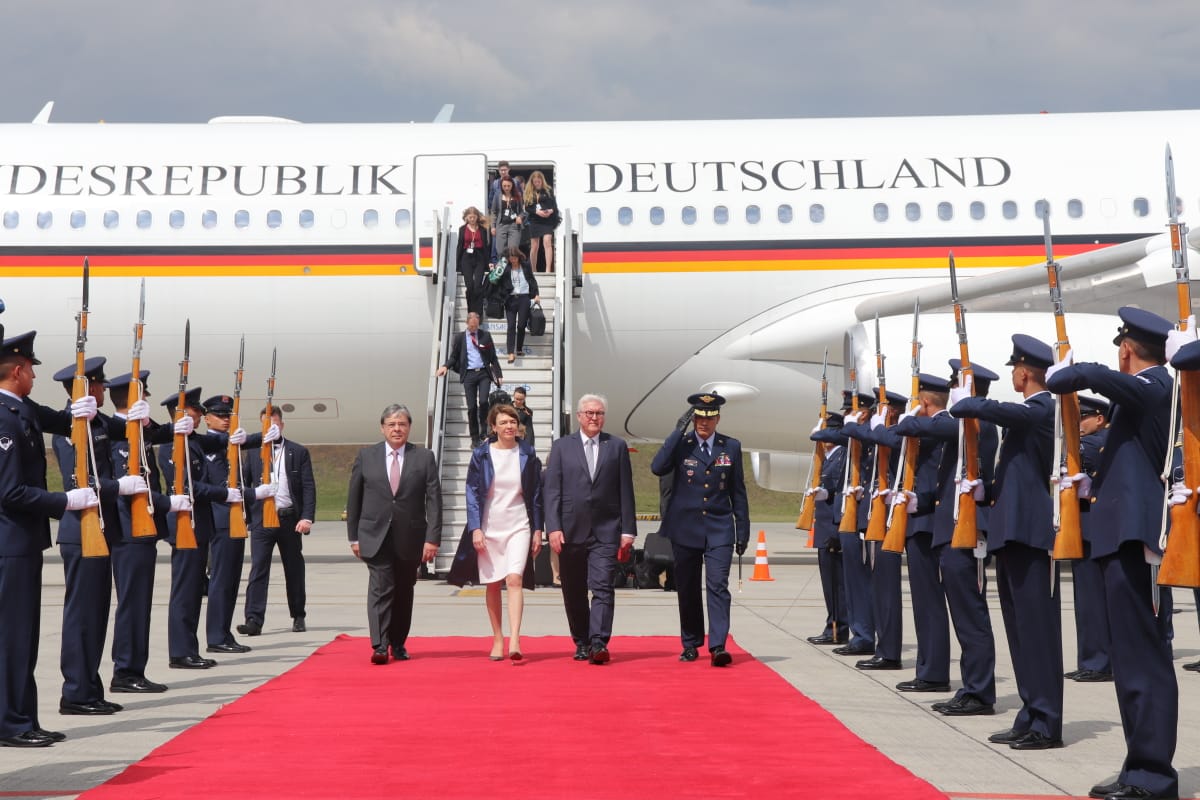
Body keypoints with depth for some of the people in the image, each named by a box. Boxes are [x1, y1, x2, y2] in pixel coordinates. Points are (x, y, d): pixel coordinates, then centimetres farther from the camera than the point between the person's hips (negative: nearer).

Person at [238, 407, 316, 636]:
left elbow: (308, 487, 0)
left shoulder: (299, 452, 5)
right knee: (258, 570, -7)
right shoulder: (253, 452, 8)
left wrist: (307, 517, -11)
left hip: (290, 519, 0)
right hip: (261, 519, 0)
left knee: (294, 570, 10)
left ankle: (298, 617, 22)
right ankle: (254, 620, -10)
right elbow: (244, 484, 8)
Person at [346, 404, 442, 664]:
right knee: (380, 588, -11)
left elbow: (434, 500, -1)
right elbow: (353, 498, 8)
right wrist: (354, 536, 4)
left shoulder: (424, 457, 3)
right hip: (375, 536, -1)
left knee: (404, 592, 9)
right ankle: (379, 646, -15)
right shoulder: (366, 456, 5)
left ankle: (398, 644, 22)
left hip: (410, 538, 1)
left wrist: (432, 538, -9)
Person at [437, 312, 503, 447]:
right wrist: (446, 366, -11)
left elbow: (493, 357, 9)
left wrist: (498, 374, 3)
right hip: (468, 374, 0)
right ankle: (475, 438, 8)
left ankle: (485, 433, 3)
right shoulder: (459, 337, 9)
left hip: (484, 373, 0)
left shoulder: (485, 335, 9)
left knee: (483, 402, -17)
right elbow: (454, 356, 9)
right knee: (471, 407, -1)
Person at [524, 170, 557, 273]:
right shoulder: (529, 192, 5)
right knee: (534, 247, 6)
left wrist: (551, 211, -16)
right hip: (534, 222, 2)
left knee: (547, 242, -17)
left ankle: (548, 269, -22)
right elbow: (527, 208, 1)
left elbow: (555, 205, 5)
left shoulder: (548, 191, 3)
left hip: (547, 221, -2)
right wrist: (536, 211, -16)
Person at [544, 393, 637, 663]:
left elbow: (625, 491, 6)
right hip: (571, 531, 1)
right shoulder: (561, 446, 8)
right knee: (573, 592, 7)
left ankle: (598, 643, -17)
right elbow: (552, 490, 2)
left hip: (605, 531, -1)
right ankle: (581, 643, 19)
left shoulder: (617, 446, 8)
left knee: (602, 587, -12)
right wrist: (554, 527, -8)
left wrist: (628, 530, 0)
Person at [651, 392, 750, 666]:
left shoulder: (731, 446, 6)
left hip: (719, 530, 0)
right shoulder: (680, 444, 2)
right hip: (685, 529, 0)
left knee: (718, 586, -12)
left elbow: (738, 492, 9)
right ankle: (690, 644, 21)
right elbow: (657, 467, -17)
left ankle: (718, 646, -15)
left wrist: (743, 532, 6)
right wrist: (679, 430, -15)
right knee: (687, 590, 8)